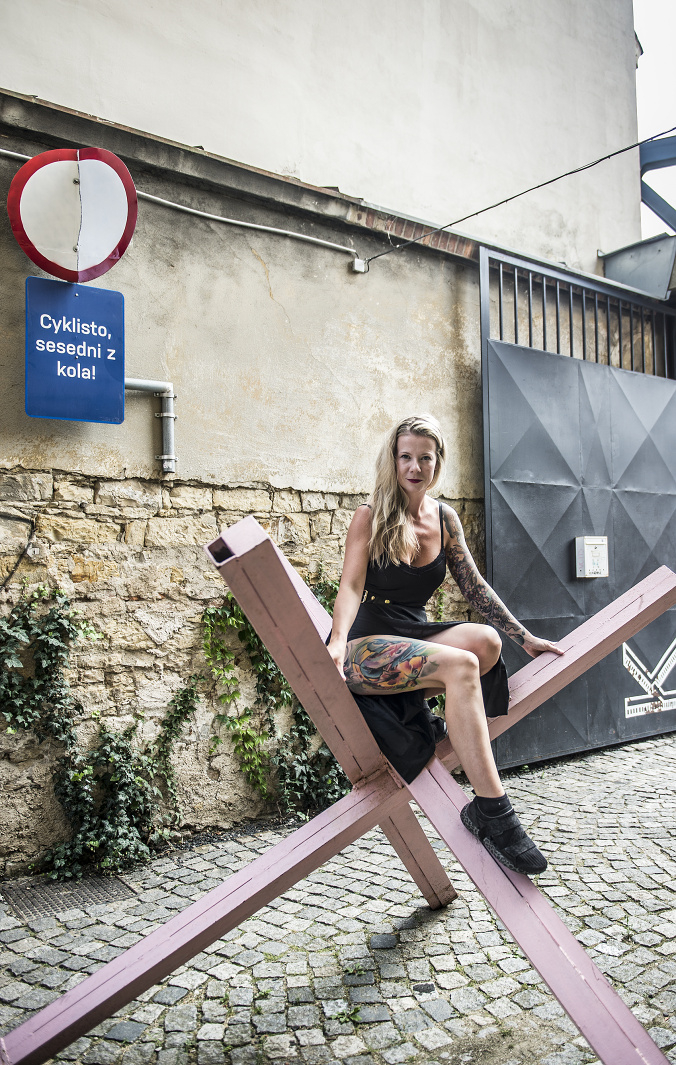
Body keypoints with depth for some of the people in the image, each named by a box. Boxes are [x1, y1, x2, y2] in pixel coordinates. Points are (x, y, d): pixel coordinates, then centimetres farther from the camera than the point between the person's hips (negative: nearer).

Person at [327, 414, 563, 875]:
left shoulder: (445, 517, 10)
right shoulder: (370, 516, -5)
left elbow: (475, 586, 13)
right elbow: (351, 586, -14)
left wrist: (525, 637, 9)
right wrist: (338, 643, -33)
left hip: (415, 635, 6)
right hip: (366, 644, -5)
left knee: (486, 640, -27)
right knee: (460, 664, -32)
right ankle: (491, 810, -30)